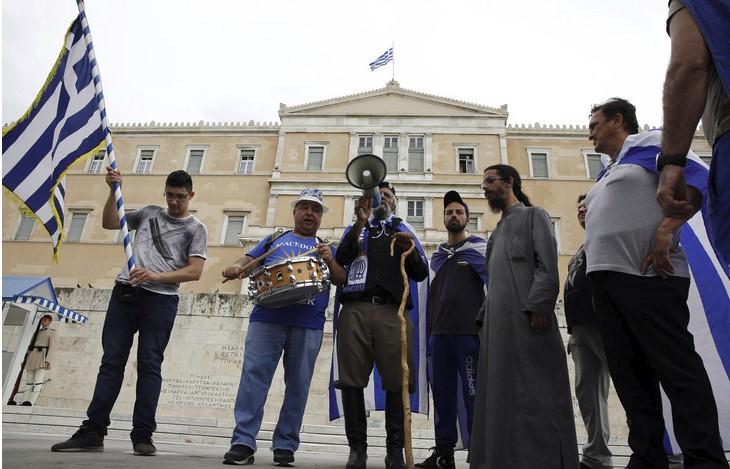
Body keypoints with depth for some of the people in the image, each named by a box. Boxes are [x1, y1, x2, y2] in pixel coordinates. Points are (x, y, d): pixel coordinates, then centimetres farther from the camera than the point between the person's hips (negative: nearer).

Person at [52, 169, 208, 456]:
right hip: (124, 293, 4)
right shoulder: (149, 213, 19)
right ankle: (92, 432, 9)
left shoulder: (196, 229, 4)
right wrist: (114, 191, 9)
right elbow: (109, 223, 21)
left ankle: (142, 436, 2)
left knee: (149, 365, -3)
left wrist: (157, 276, -19)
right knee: (111, 361, 4)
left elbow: (194, 272, -6)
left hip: (160, 300, -4)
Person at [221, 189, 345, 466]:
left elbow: (342, 280, 9)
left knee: (298, 384, 2)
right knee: (253, 376, -8)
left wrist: (329, 261, -10)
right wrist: (236, 268, -8)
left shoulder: (325, 248, 19)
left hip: (308, 326, 0)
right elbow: (249, 261, 15)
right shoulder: (273, 240, 22)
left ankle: (285, 446, 12)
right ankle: (243, 443, -2)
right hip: (267, 318, 0)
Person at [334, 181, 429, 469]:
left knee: (396, 382, -5)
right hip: (355, 309, 1)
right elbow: (342, 258, 2)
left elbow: (421, 274, 11)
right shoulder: (355, 228, 22)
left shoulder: (403, 230, 21)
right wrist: (360, 222, -8)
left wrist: (410, 249, -8)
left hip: (392, 311, 0)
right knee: (351, 380, -3)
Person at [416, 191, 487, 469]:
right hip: (440, 333, 5)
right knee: (442, 393, 7)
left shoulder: (480, 248, 5)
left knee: (474, 394, -3)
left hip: (470, 332, -5)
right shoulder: (437, 256, 20)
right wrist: (431, 330, 14)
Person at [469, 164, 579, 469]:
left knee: (535, 394, -7)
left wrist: (538, 306, -21)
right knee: (500, 394, 6)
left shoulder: (533, 215, 7)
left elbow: (548, 264, -8)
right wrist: (484, 317, 15)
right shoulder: (497, 232, 29)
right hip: (498, 321, 8)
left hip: (527, 317, -8)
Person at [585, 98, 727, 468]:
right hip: (606, 278, 9)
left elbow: (695, 180, -10)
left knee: (677, 368, -5)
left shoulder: (648, 142, 3)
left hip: (647, 274, -9)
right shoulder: (608, 173, 27)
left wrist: (664, 232, -20)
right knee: (629, 374, 8)